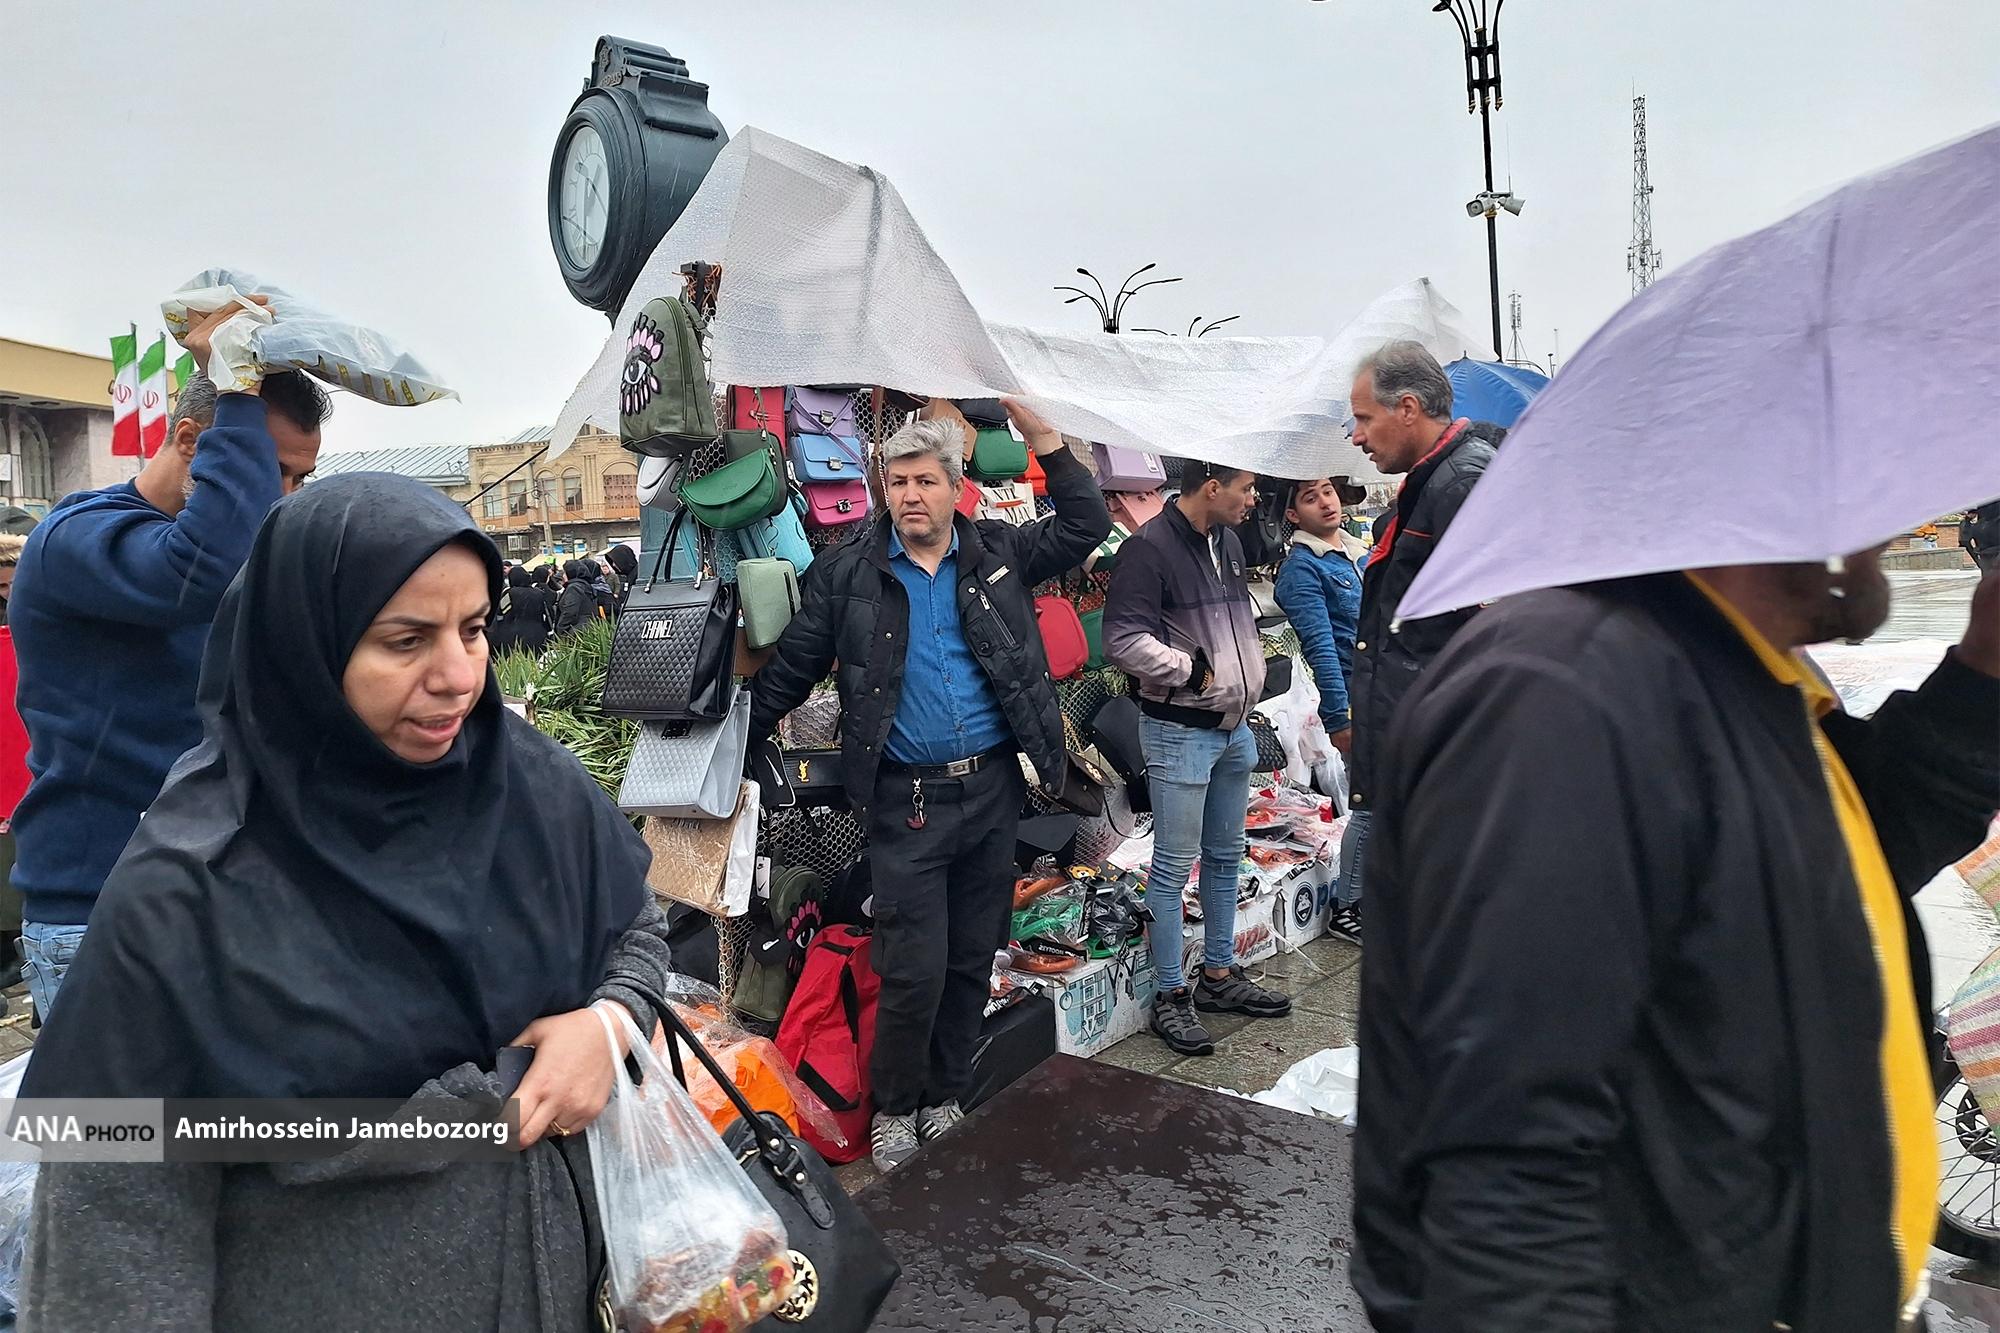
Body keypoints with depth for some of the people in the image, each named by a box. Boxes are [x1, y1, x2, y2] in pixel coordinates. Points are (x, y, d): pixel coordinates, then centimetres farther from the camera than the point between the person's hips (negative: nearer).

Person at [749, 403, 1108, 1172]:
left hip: (993, 790, 3)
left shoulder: (999, 553, 7)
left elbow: (1085, 527, 6)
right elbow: (789, 674, 5)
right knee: (915, 969, -3)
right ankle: (893, 1108, 22)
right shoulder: (846, 574, 1)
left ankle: (944, 1098, 33)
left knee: (972, 961, 14)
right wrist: (736, 754, 6)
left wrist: (1043, 438, -1)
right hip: (905, 799, -3)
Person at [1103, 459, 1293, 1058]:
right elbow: (1123, 640, -23)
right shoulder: (1150, 548, -17)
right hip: (1180, 732, -9)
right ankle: (1171, 996, 11)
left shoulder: (1226, 540, 11)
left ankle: (1219, 974, 31)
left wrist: (1250, 666, 12)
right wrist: (1196, 671, -19)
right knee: (1174, 868, 0)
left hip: (1233, 727, 9)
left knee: (1225, 857, 17)